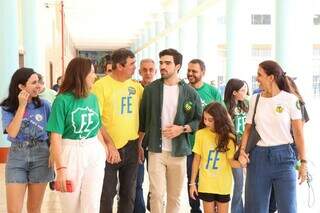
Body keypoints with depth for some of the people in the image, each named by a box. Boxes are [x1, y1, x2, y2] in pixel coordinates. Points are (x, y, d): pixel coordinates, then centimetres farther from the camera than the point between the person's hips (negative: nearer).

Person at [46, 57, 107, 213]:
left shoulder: (93, 98, 6)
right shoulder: (63, 99, -10)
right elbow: (56, 136, -13)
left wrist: (104, 152, 11)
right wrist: (61, 168, -17)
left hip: (94, 154, 4)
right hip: (70, 154, -3)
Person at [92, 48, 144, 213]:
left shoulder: (136, 86, 5)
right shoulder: (101, 85, -9)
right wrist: (110, 144, -18)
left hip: (131, 147, 5)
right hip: (109, 148, -4)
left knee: (129, 193, 14)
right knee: (107, 193, 5)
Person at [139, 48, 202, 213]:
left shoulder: (190, 92, -1)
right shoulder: (150, 89, 1)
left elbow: (199, 120, 4)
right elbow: (142, 119, 9)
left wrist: (182, 129, -12)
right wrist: (139, 144, 10)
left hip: (179, 151, 1)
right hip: (156, 150, 0)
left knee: (175, 196, 11)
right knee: (156, 194, -5)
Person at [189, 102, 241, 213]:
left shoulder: (228, 137, -6)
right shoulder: (201, 134, -7)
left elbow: (232, 161, -5)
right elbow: (197, 159, 0)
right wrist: (192, 183, 1)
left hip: (223, 185, 0)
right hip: (206, 184, 0)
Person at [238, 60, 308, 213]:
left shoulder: (290, 99, -4)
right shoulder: (255, 99, 5)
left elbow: (298, 133, -2)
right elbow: (248, 129, 8)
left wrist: (303, 161, -3)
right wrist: (242, 151, -8)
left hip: (283, 156, -3)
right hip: (258, 156, 3)